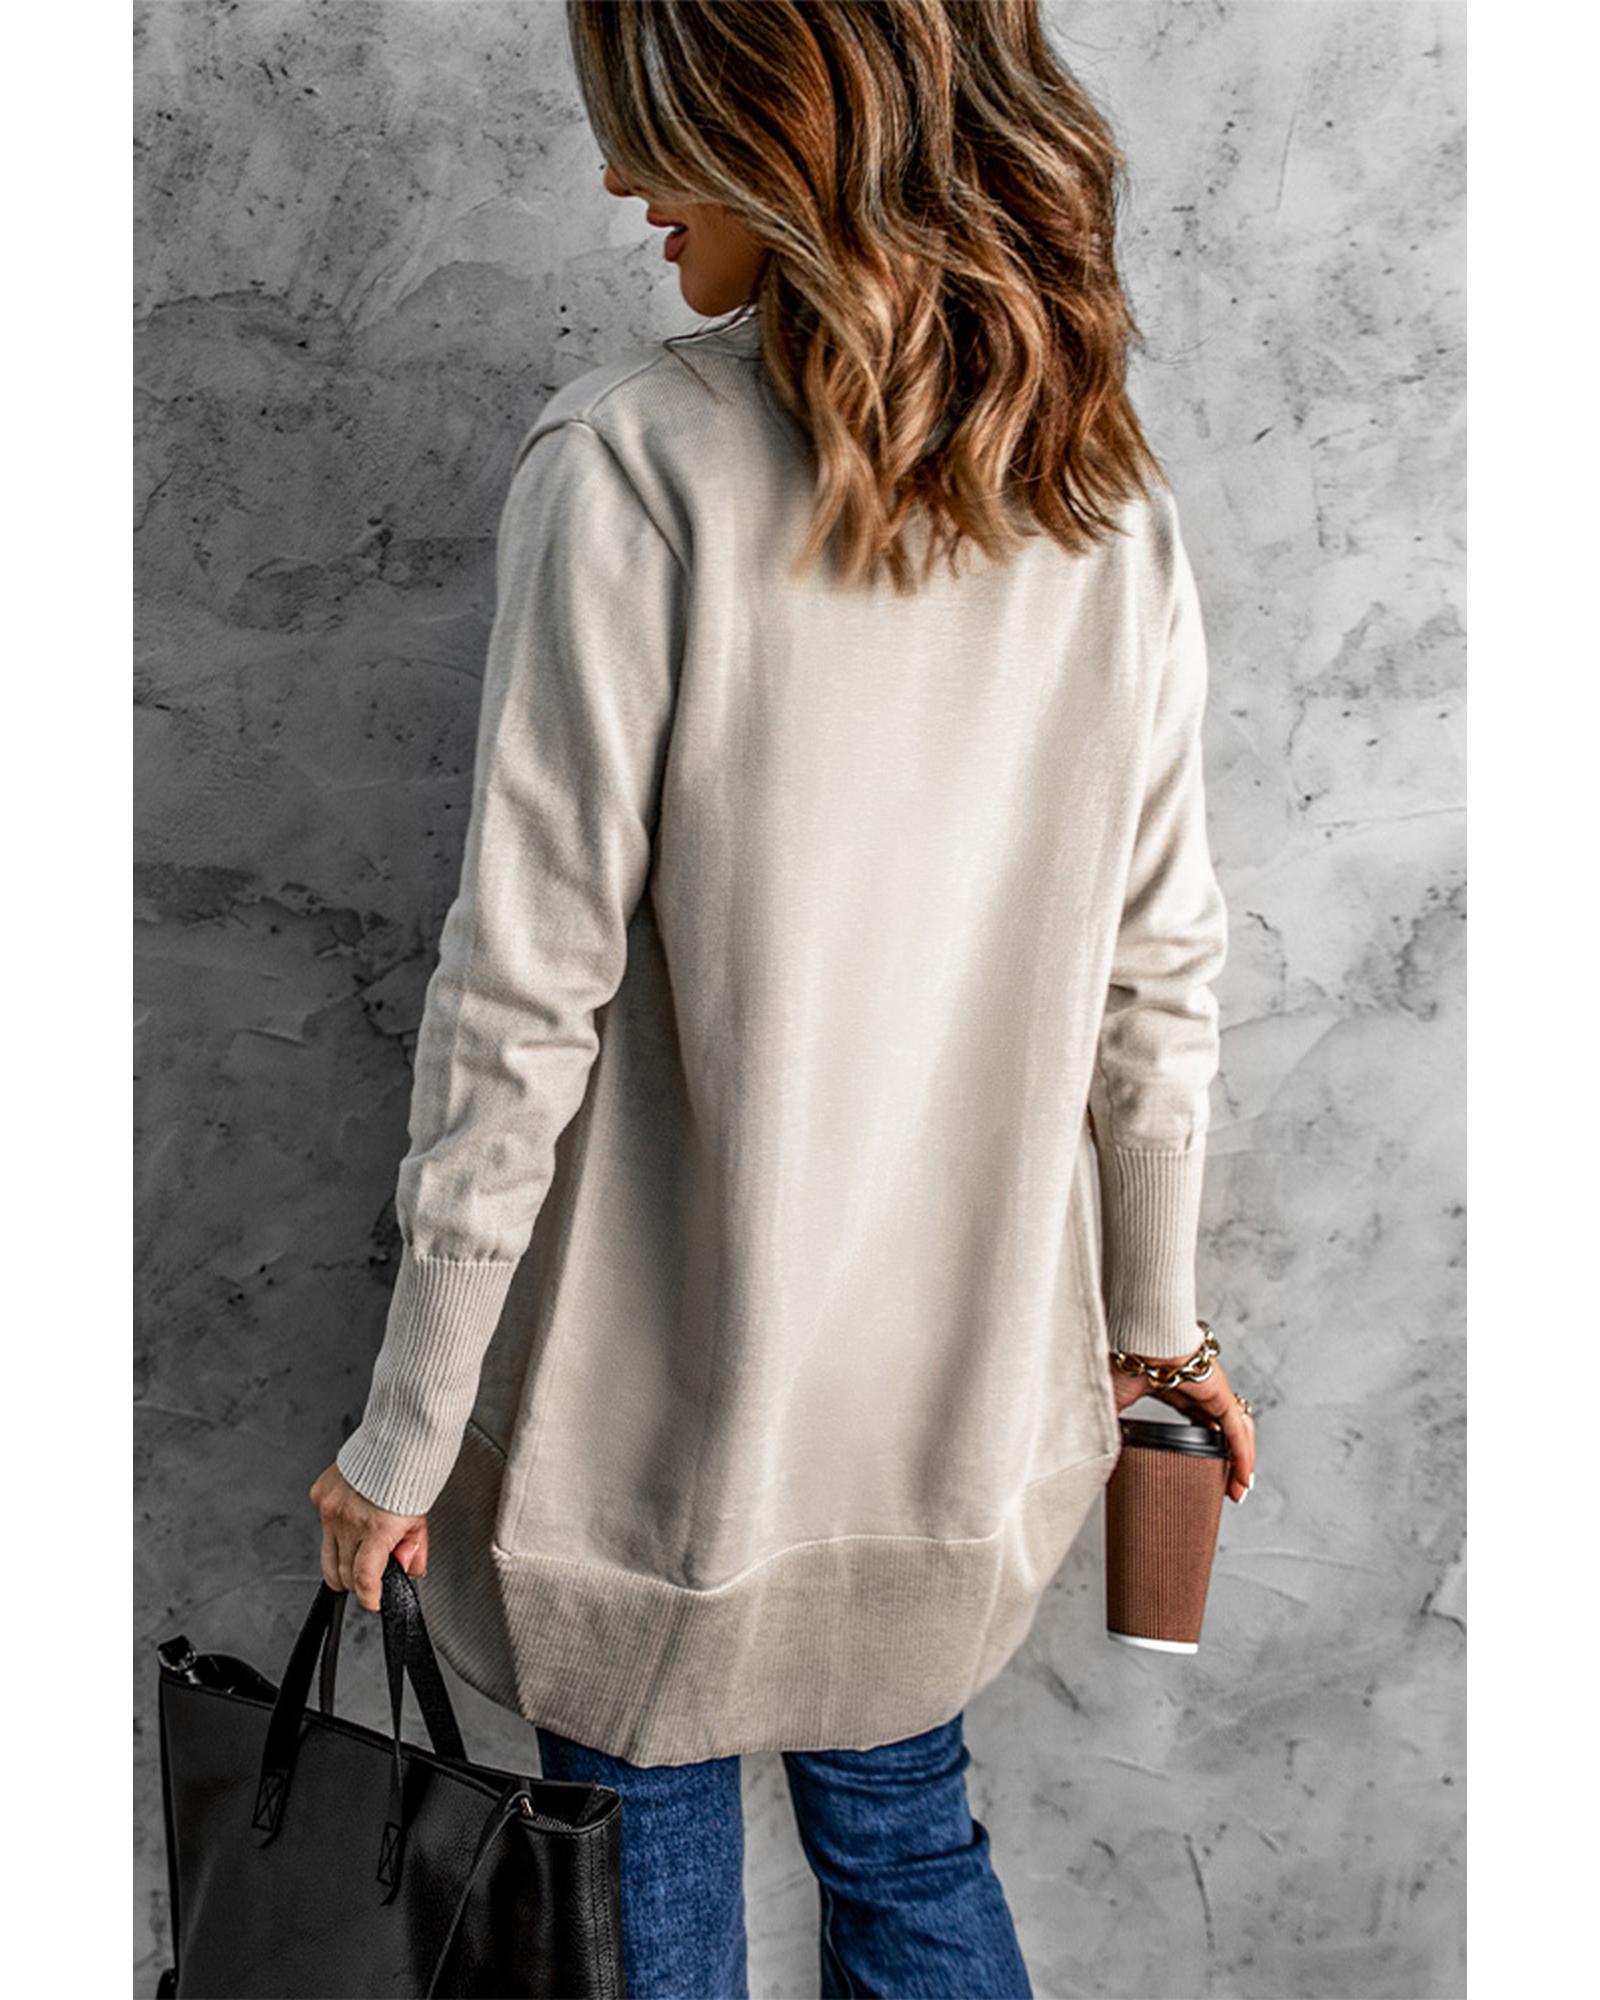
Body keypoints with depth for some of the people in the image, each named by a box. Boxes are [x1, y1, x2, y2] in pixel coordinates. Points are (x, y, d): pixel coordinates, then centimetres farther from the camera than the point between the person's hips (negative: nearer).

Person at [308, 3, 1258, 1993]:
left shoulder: (628, 463, -18)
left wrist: (401, 1440, -7)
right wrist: (1158, 1317, 15)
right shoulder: (1108, 491, -3)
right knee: (908, 1838, 26)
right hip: (966, 1381, 5)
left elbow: (524, 997, -18)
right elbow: (1158, 973, 2)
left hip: (665, 1397, -4)